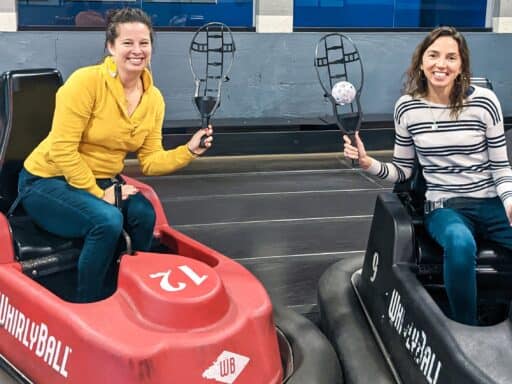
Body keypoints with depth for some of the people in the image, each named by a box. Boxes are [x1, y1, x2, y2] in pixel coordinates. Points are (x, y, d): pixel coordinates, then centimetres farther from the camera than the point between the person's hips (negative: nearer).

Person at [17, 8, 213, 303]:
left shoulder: (154, 98, -3)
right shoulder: (86, 81, -22)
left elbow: (150, 161, -2)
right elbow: (62, 150, -23)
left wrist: (189, 151, -17)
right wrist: (99, 194, -21)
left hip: (101, 181, 6)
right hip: (46, 181, -5)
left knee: (144, 213, -22)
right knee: (107, 220, -30)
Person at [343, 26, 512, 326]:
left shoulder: (484, 102, -3)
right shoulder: (407, 107, 1)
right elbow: (403, 171, 9)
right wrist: (368, 163, -8)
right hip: (444, 207, 0)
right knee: (461, 244, -37)